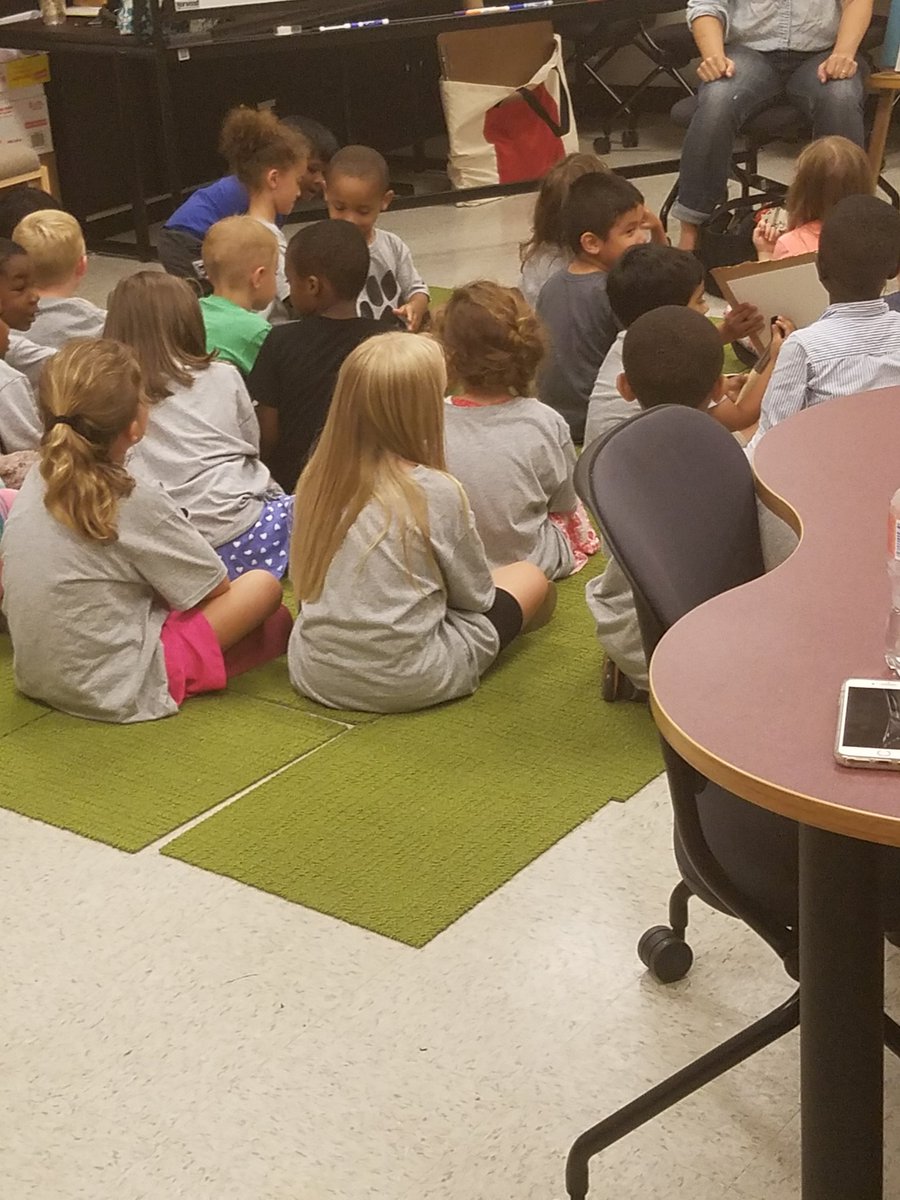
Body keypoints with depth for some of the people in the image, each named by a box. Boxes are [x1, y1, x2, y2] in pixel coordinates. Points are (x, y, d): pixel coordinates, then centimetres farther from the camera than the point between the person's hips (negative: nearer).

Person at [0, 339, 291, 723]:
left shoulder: (34, 486, -2)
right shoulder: (140, 505, -19)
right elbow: (217, 590, -8)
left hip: (37, 678, 7)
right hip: (116, 690, -7)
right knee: (263, 586, -1)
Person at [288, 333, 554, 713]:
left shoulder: (317, 478, -5)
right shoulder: (436, 492, -19)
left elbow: (304, 582, 8)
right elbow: (476, 596, -6)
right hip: (407, 683, -4)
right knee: (532, 578, 14)